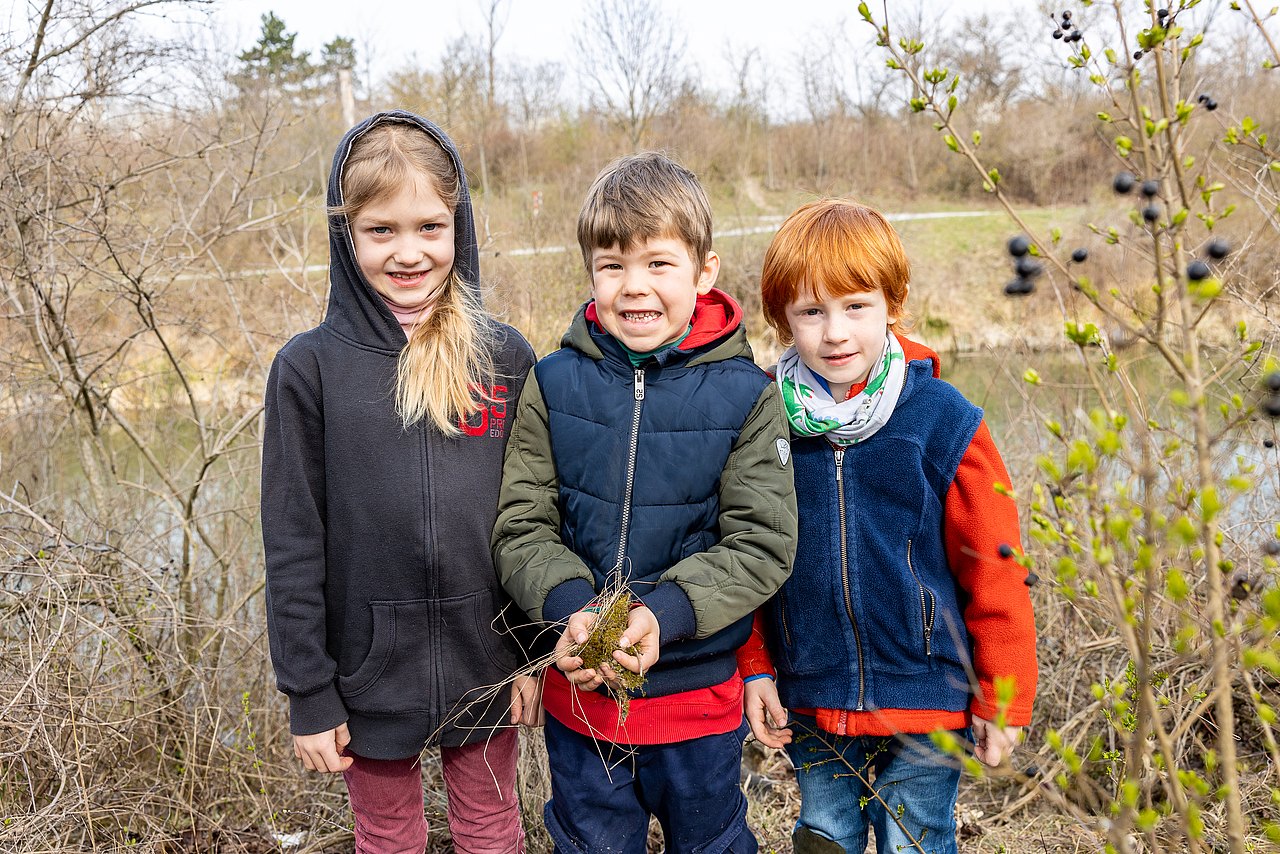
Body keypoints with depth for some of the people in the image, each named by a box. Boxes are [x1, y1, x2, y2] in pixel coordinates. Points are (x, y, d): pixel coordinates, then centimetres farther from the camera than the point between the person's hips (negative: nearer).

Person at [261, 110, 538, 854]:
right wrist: (308, 695, -6)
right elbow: (293, 543, -6)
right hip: (369, 673, -1)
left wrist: (536, 654, 1)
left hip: (487, 665, 1)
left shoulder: (506, 358, -4)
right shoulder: (310, 368, -9)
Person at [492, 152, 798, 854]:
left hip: (699, 691, -1)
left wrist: (665, 614, -26)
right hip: (579, 686, 1)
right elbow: (521, 526, -5)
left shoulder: (746, 396, -10)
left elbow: (762, 544, -12)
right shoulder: (552, 385, -5)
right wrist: (569, 607, -23)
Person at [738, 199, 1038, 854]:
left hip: (924, 704, -2)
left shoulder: (944, 423, -12)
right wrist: (755, 668, 4)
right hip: (807, 707, 3)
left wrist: (1003, 700, -3)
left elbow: (995, 570, -7)